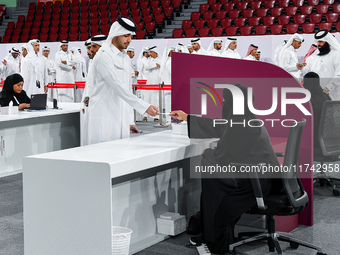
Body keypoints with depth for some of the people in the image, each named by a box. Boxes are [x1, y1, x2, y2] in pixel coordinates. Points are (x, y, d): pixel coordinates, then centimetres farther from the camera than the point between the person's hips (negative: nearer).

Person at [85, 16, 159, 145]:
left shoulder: (126, 58, 17)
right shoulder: (104, 56, -10)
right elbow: (118, 87, -20)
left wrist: (130, 120, 14)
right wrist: (144, 106, -26)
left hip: (121, 119, 8)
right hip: (103, 119, -8)